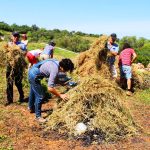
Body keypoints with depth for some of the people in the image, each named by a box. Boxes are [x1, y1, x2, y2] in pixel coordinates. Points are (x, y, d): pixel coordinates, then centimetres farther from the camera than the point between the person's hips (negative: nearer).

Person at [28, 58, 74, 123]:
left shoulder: (57, 62, -6)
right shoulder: (55, 70, -30)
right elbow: (50, 88, -31)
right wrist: (60, 95, -21)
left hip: (32, 71, 10)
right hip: (34, 76, -10)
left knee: (33, 92, 29)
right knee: (39, 96, -2)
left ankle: (31, 107, 52)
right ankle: (38, 116, 13)